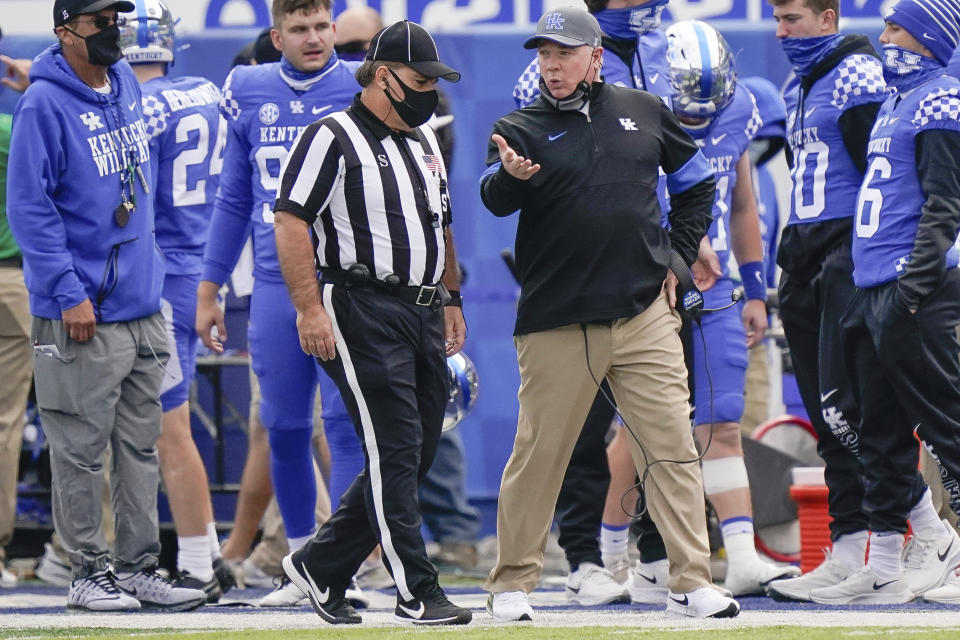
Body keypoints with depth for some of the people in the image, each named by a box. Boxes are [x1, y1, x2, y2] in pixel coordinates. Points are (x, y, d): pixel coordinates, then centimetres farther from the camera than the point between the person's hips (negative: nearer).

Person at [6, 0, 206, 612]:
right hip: (84, 316, -8)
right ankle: (89, 573, 5)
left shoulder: (126, 83, 11)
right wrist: (67, 293, -19)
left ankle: (138, 567, 16)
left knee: (141, 446, 10)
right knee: (83, 451, -1)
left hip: (143, 308, 8)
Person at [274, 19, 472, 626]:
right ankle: (417, 593, -7)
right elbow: (291, 222, -12)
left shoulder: (425, 141, 19)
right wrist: (310, 308, -19)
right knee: (394, 452, -9)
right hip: (363, 309, -8)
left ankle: (320, 566, 18)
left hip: (423, 314, 8)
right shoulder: (334, 138, -6)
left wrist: (451, 300, 24)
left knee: (414, 458, 7)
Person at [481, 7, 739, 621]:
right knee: (539, 452, 1)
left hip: (644, 315, 2)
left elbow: (696, 184, 23)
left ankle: (692, 582, 2)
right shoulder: (522, 128, 2)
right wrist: (510, 176, -40)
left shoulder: (644, 112, 10)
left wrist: (677, 258, 13)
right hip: (556, 324, -2)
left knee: (672, 445, -1)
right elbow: (496, 199, -17)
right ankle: (513, 582, 13)